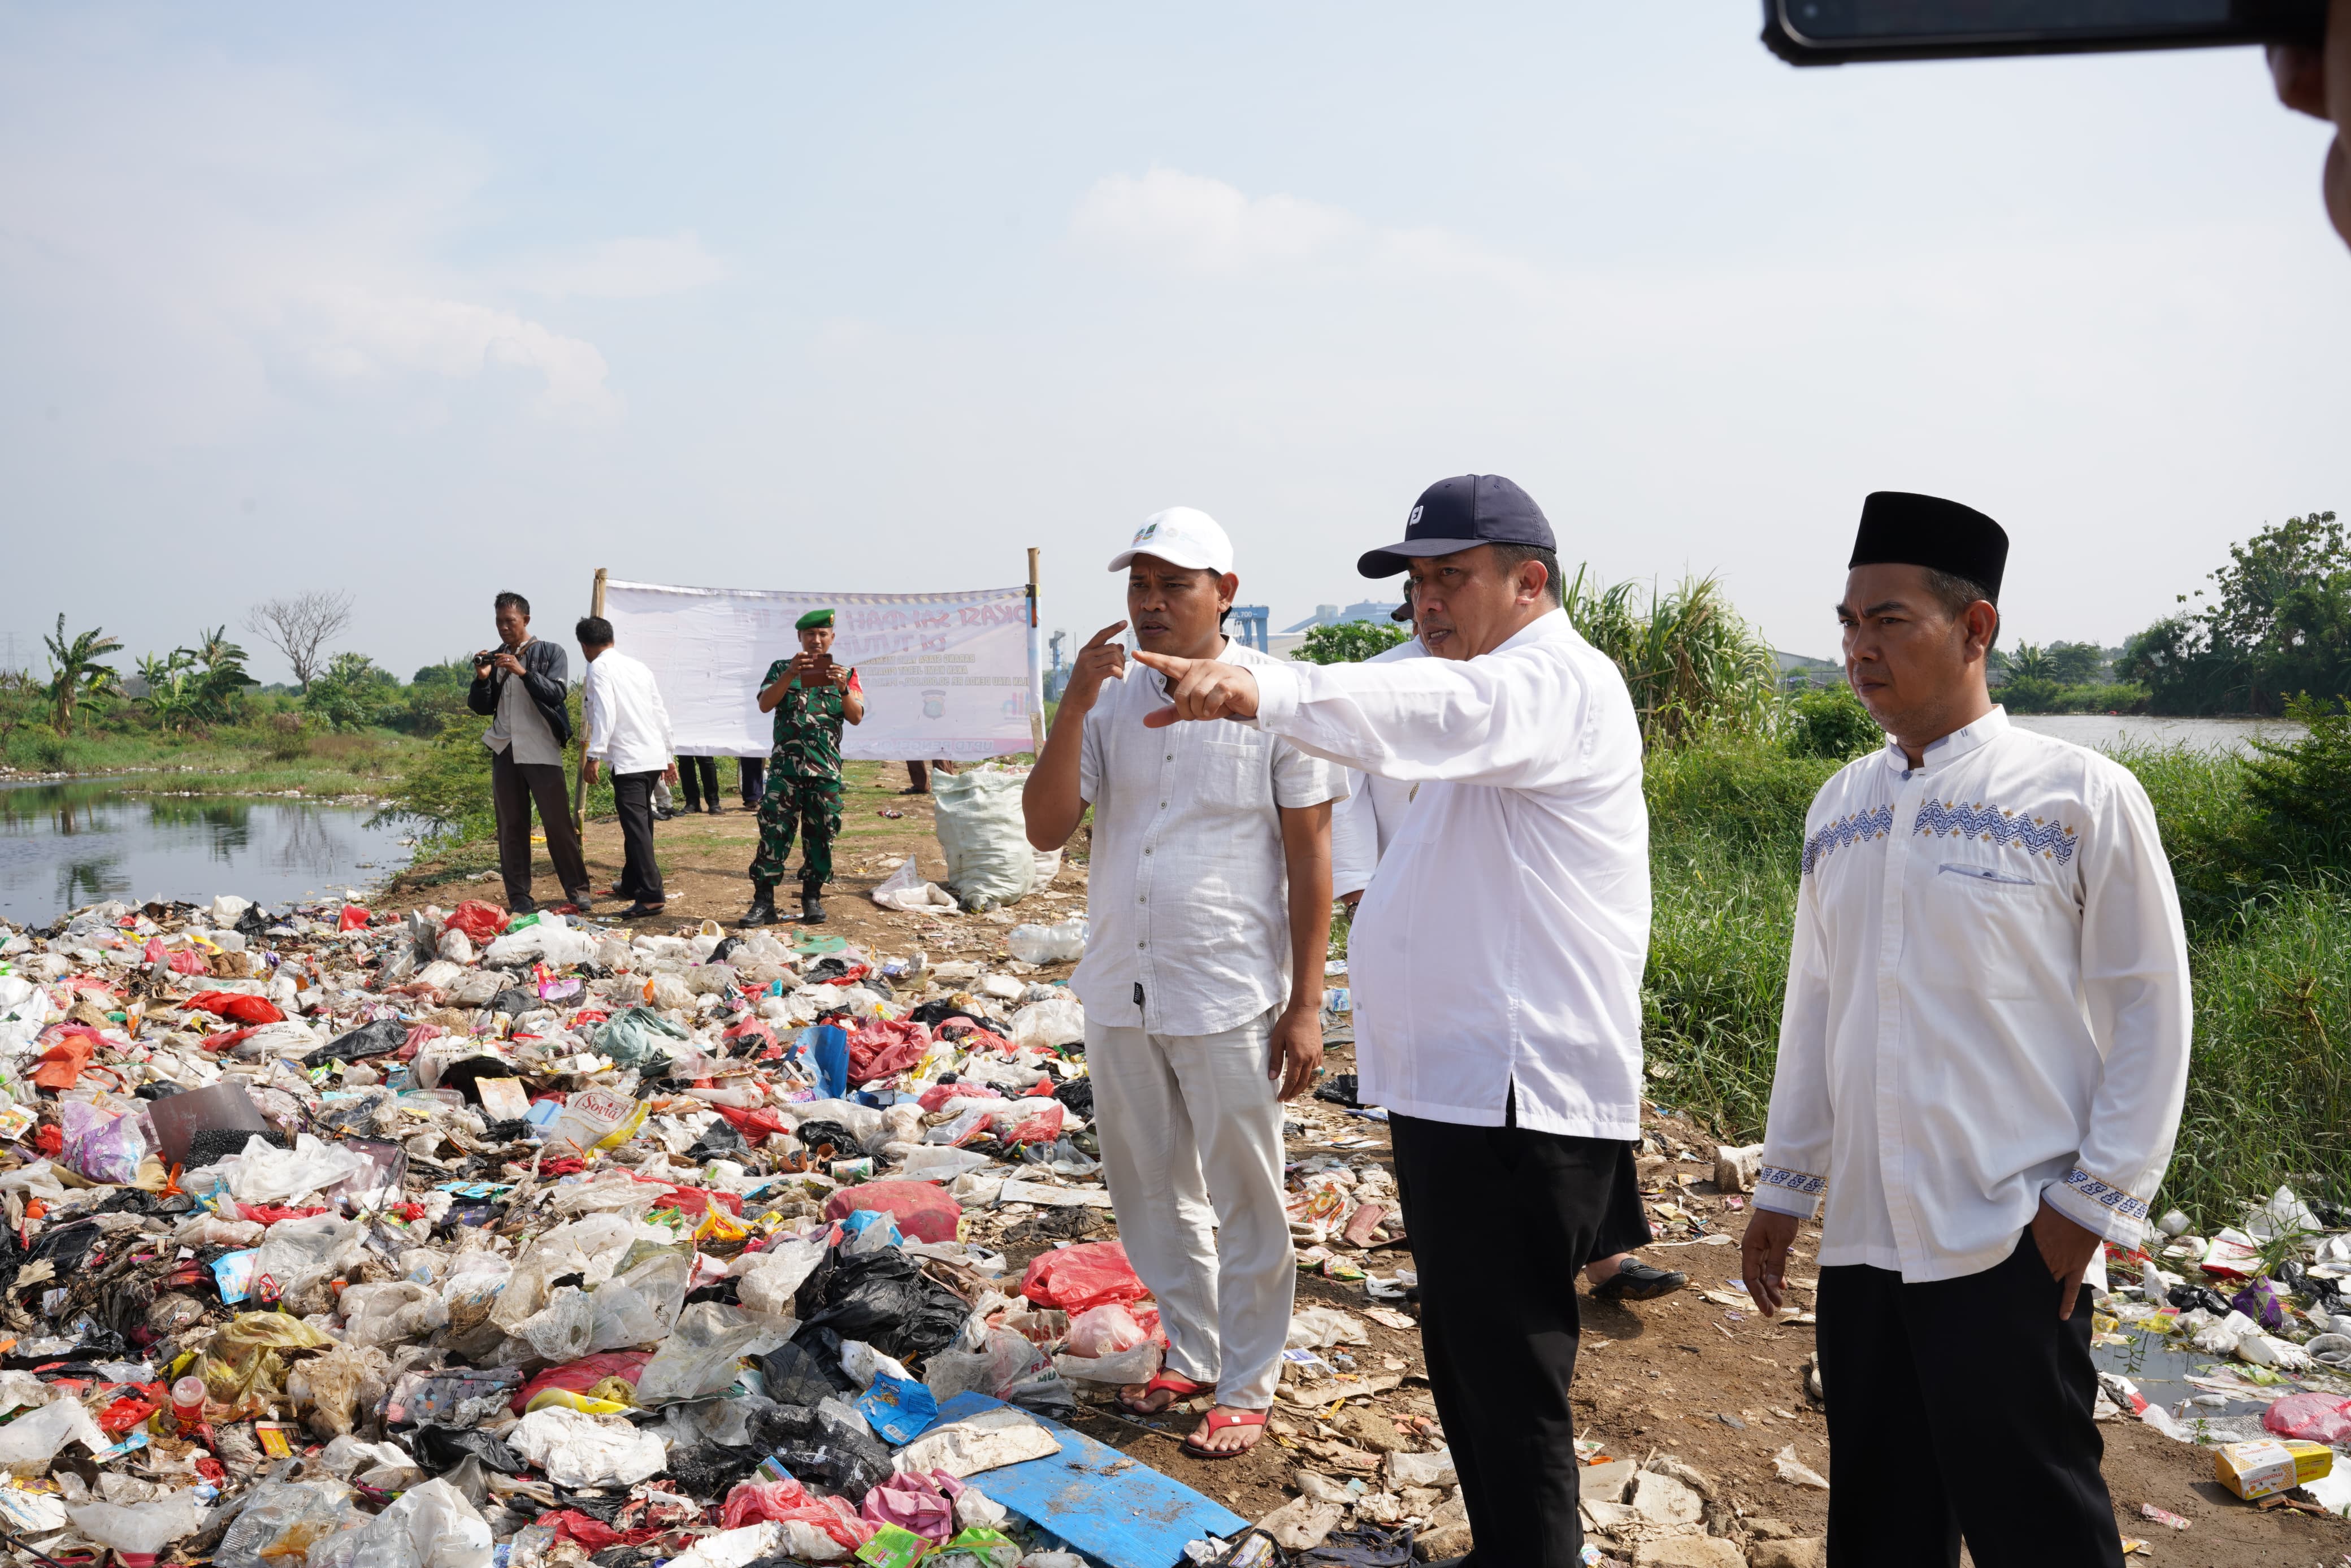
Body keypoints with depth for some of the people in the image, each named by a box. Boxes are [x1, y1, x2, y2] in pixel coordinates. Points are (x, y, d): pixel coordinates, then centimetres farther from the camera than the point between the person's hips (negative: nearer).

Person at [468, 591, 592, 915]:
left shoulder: (550, 652, 3)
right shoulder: (495, 658, 14)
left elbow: (558, 693, -10)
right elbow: (480, 707, 13)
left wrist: (524, 672, -21)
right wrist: (482, 679, -6)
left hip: (542, 751, -4)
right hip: (505, 752, 4)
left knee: (559, 823, -5)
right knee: (511, 827, 3)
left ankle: (578, 889, 4)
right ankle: (519, 897, 7)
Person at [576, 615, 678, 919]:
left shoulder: (600, 668, -4)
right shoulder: (638, 666, 18)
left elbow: (604, 714, -17)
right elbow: (661, 713, 20)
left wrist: (593, 756, -17)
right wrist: (668, 756, 25)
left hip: (628, 760, -8)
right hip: (654, 757, 8)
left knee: (636, 825, -12)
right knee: (639, 822, 20)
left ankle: (651, 895, -20)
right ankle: (632, 883, 33)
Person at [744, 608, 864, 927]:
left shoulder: (845, 673, 10)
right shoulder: (782, 668, 10)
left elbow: (856, 717, -1)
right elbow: (764, 704, -6)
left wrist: (842, 688, -19)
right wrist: (790, 674, -19)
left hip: (826, 770, 1)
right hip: (785, 766, -1)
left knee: (820, 836, 5)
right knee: (774, 832, -7)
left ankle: (812, 899, 16)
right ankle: (763, 902, -5)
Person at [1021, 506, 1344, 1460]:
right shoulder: (1110, 699, 4)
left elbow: (1310, 851, -6)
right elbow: (1046, 829, -3)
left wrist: (1305, 1004, -9)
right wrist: (1073, 706, -16)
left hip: (1230, 1002, -5)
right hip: (1119, 995, 5)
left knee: (1244, 1205, 7)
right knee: (1153, 1195, 17)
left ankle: (1247, 1388, 24)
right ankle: (1191, 1355, 36)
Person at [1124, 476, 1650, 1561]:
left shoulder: (1558, 681, -16)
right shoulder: (1493, 690, 20)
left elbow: (1431, 711, -38)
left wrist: (1261, 690, -53)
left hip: (1515, 1102, -11)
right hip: (1455, 1088, 11)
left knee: (1510, 1381, -3)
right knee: (1459, 1359, 22)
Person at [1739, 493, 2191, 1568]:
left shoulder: (2082, 797, -6)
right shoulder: (1839, 810, 8)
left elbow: (2150, 1009, -4)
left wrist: (2093, 1199, -9)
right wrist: (1782, 1186, 15)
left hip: (2010, 1247, -5)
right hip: (1861, 1238, 5)